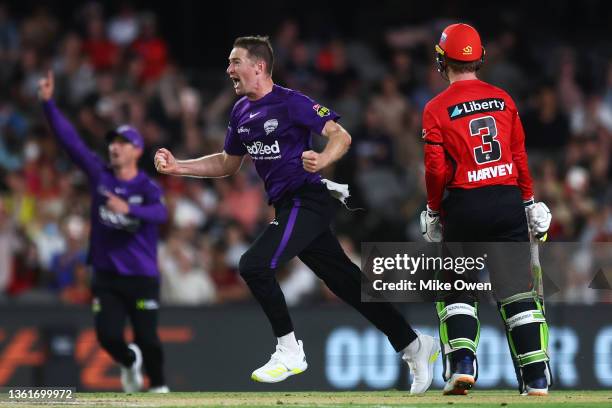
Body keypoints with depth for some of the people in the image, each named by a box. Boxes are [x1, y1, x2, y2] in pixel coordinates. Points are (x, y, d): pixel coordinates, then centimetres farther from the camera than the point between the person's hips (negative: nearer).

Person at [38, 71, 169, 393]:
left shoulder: (147, 188, -8)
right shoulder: (99, 175, 2)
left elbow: (160, 213, -30)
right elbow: (69, 139, -3)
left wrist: (128, 209, -47)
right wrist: (48, 103, -12)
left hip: (142, 276, -3)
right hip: (106, 276, 3)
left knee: (147, 338, -1)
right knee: (107, 334, -8)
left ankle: (158, 385, 26)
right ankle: (129, 361, 26)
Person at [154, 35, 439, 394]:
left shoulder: (290, 102, -12)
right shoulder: (241, 112, 13)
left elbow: (341, 136, -17)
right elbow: (228, 164, 24)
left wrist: (322, 161, -37)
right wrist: (178, 167, 13)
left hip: (308, 200, -8)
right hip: (288, 207, 8)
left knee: (255, 264, -21)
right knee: (347, 281, 10)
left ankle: (289, 351, -9)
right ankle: (413, 345, 18)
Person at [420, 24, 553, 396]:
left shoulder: (437, 109, -3)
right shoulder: (503, 100, 6)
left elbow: (436, 169, -7)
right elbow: (520, 157, 6)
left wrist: (434, 212, 5)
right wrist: (529, 203, 14)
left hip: (463, 205, -2)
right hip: (508, 199, 2)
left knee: (457, 290, 10)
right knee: (518, 291, 4)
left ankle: (461, 363, -7)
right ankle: (537, 377, 0)